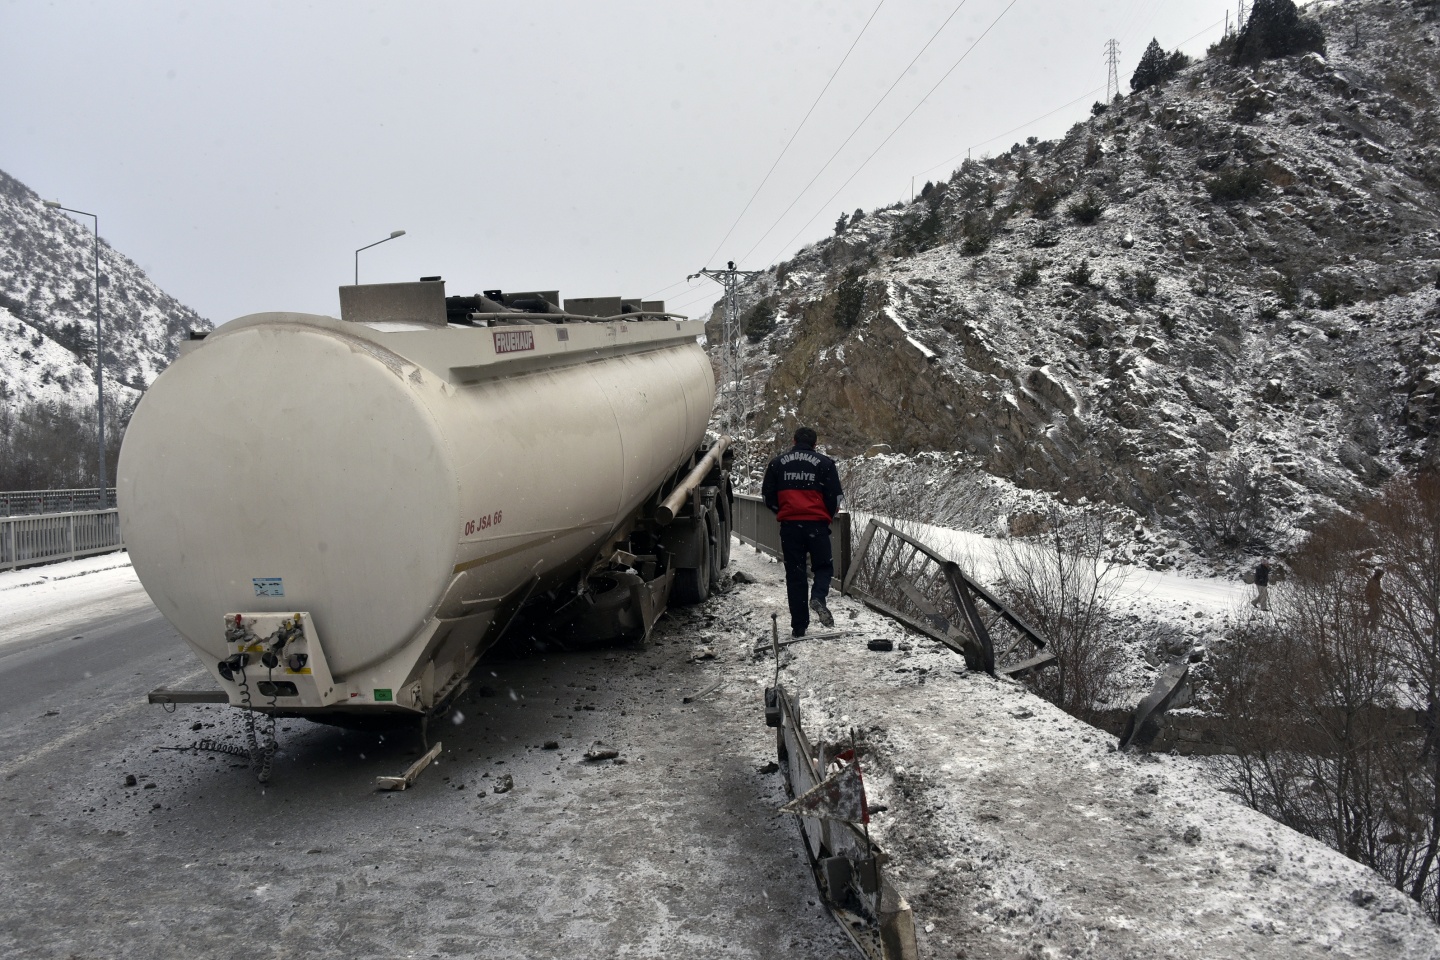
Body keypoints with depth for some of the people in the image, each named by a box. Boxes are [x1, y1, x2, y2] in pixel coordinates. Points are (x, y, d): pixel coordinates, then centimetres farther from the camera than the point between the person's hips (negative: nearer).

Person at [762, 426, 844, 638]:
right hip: (816, 524, -2)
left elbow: (767, 494, 10)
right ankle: (818, 598, -17)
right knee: (824, 565, 14)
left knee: (794, 574, 7)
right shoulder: (824, 463, 2)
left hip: (789, 525, 2)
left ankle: (799, 626, 6)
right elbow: (835, 496, 0)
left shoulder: (778, 463, 8)